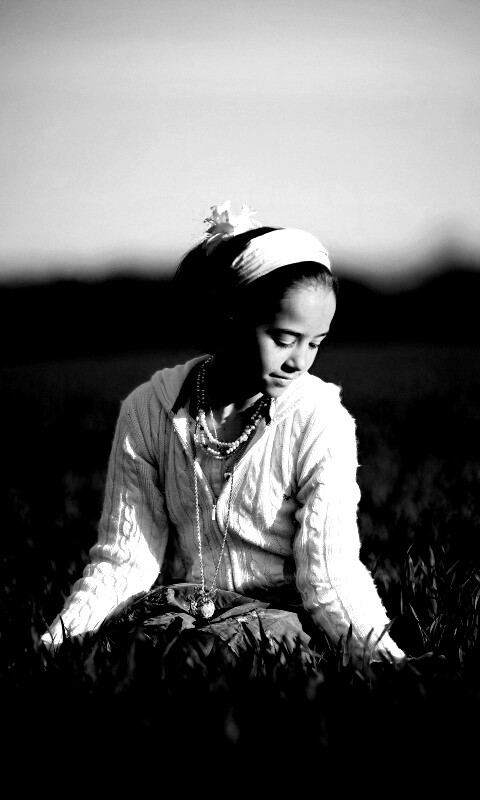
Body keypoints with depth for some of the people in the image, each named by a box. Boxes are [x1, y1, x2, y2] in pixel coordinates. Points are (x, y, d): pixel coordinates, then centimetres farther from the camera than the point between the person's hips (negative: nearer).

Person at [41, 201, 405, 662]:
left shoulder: (321, 421, -9)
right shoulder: (147, 412, -2)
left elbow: (329, 571, -12)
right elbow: (124, 557, 0)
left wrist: (375, 642, -29)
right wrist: (60, 634, -14)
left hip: (274, 616, -2)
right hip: (175, 608, 2)